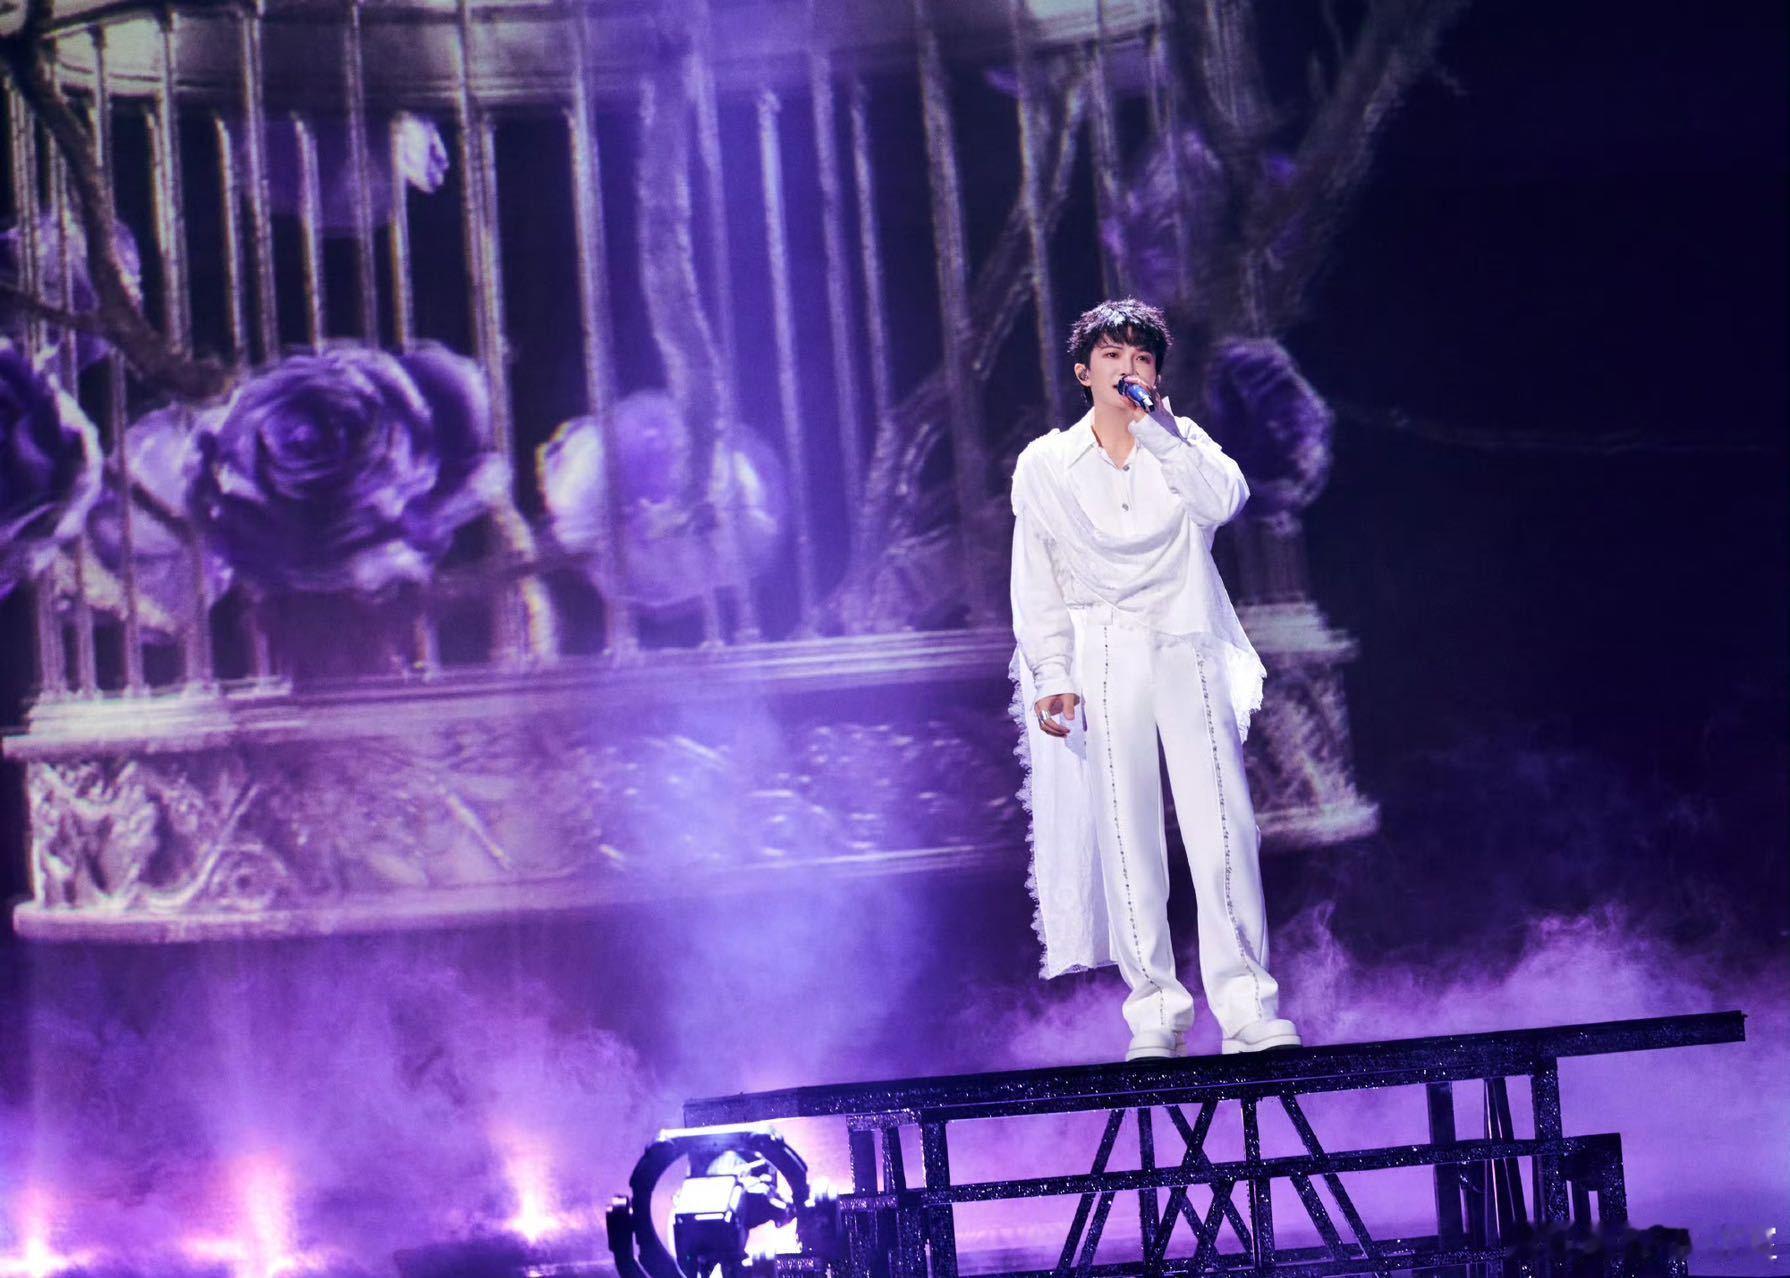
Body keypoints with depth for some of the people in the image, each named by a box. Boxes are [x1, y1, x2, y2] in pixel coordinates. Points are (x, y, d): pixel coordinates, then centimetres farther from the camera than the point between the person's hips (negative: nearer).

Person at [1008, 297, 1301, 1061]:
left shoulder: (1181, 445, 8)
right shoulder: (1047, 466, 6)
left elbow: (1224, 499, -13)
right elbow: (1037, 582, 7)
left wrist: (1156, 425, -14)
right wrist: (1051, 676, -2)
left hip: (1187, 653, 0)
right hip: (1104, 663, 0)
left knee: (1223, 826, -9)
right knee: (1126, 836, -5)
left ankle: (1246, 1006, -9)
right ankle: (1155, 1012, -1)